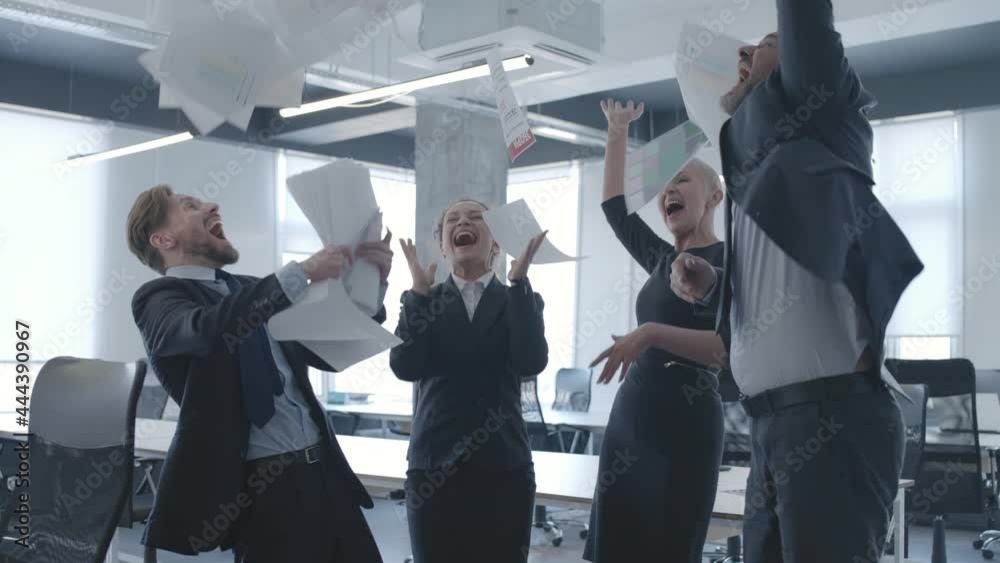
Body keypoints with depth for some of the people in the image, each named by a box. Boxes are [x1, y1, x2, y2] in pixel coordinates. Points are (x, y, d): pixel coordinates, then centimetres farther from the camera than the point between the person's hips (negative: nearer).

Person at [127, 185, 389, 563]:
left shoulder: (251, 290, 18)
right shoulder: (160, 298, -1)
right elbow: (208, 328, -24)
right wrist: (301, 273, -28)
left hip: (326, 474, 6)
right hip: (263, 489, -6)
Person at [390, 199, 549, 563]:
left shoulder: (519, 300, 5)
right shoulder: (421, 301, 6)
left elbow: (531, 363, -13)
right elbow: (405, 367, -11)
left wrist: (519, 280, -15)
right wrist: (420, 289, -14)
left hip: (503, 469, 0)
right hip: (434, 467, 0)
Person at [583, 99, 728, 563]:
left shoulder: (728, 258, -5)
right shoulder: (662, 259, 14)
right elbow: (613, 206, 24)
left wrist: (653, 333, -24)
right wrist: (617, 130, 26)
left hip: (685, 422, -7)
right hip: (630, 417, 7)